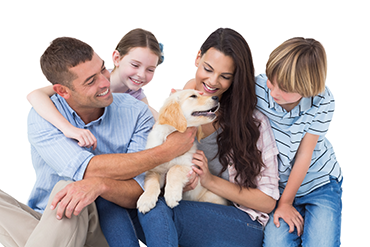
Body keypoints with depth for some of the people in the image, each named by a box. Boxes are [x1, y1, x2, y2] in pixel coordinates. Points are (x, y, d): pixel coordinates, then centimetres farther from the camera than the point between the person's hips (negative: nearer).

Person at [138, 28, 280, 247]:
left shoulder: (254, 122, -5)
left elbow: (267, 201, -3)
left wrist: (210, 180, -14)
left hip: (241, 226, -4)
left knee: (158, 210, -31)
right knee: (154, 207, -31)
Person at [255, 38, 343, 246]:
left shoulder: (322, 103, -21)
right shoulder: (258, 88, -21)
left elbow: (304, 155, -15)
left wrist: (285, 203, -7)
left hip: (319, 182, -1)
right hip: (277, 185, 1)